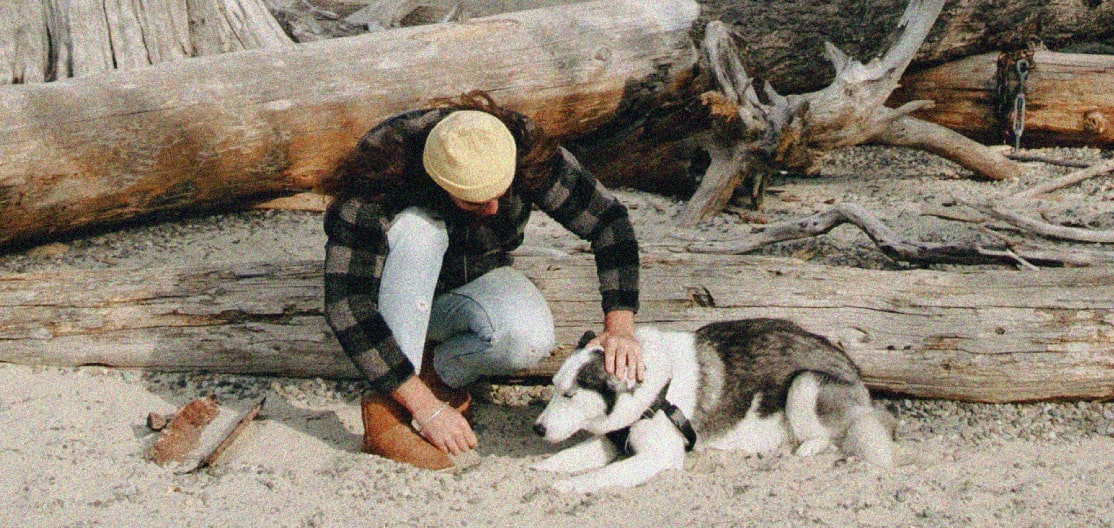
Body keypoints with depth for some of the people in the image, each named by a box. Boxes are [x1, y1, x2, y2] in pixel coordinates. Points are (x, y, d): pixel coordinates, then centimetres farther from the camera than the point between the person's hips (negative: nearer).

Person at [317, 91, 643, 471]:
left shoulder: (524, 152, -26)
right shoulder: (380, 181, -34)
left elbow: (607, 219, -17)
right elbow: (345, 304, -37)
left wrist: (619, 326, -31)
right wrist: (427, 409, -40)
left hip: (474, 286, 2)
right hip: (397, 297, -2)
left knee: (531, 335, -33)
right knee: (419, 229, -37)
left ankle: (439, 372, -4)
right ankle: (386, 412, -31)